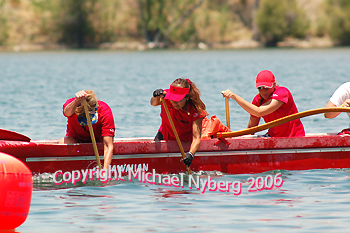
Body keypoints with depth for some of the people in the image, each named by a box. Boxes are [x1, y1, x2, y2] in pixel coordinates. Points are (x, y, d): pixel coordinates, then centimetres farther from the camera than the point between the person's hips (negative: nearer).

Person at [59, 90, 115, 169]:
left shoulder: (105, 111, -31)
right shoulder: (71, 103, -29)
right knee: (63, 142, -31)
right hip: (75, 139, -1)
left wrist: (105, 170, -49)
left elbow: (108, 147, -37)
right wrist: (77, 101, -77)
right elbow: (67, 113, -56)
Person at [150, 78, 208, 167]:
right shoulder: (166, 95, -21)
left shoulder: (195, 110, -28)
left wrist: (190, 154, -52)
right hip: (165, 135, 1)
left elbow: (196, 138, -34)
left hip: (185, 140, -1)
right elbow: (153, 103, -42)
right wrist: (157, 98, -66)